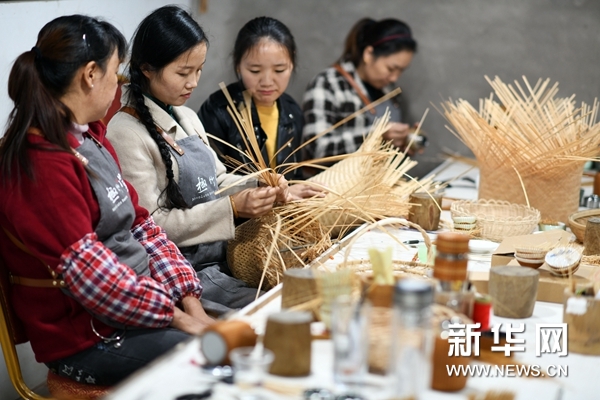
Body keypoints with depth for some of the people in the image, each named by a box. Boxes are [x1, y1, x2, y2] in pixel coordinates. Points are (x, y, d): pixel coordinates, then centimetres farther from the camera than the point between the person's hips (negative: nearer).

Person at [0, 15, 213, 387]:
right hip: (88, 336, -9)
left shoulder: (91, 137, 9)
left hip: (141, 298, 9)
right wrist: (175, 315, -16)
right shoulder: (40, 163, -20)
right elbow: (85, 271, -22)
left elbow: (140, 223, 9)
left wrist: (190, 301, 0)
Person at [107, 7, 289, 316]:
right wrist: (232, 208, -20)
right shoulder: (127, 132, -14)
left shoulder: (187, 118, 12)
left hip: (220, 256, 8)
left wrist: (262, 190, 0)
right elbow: (151, 226, -16)